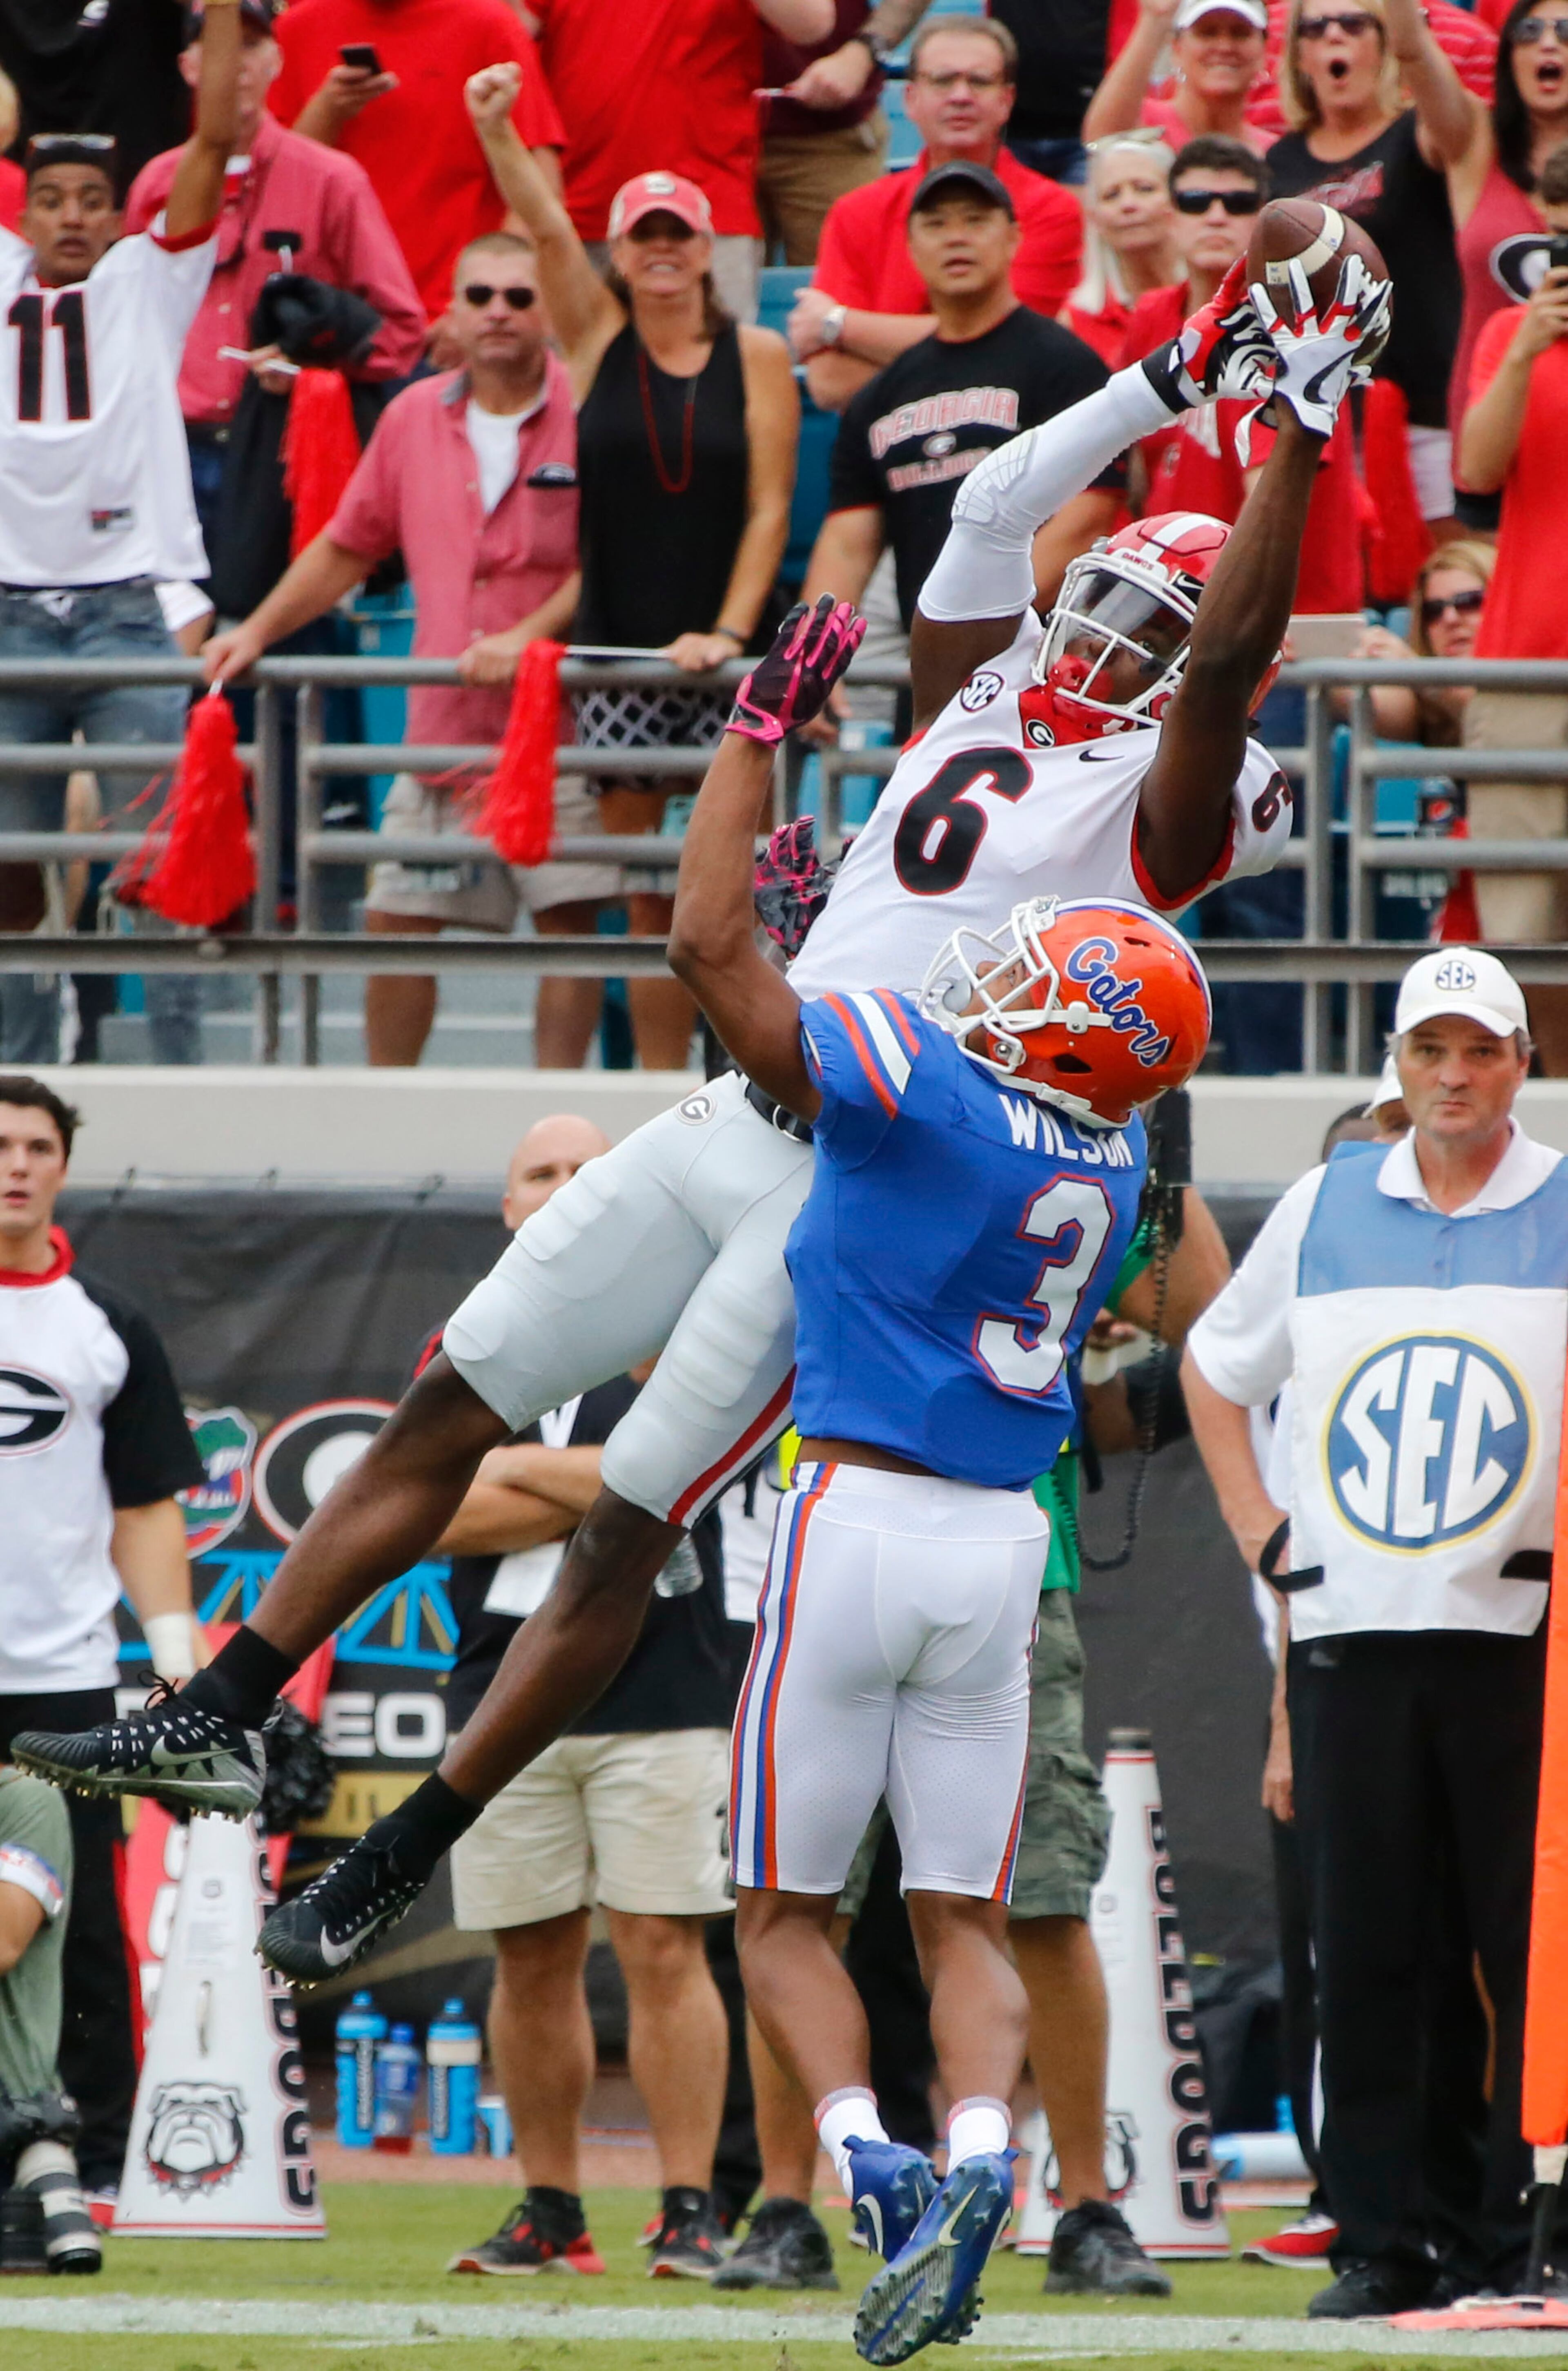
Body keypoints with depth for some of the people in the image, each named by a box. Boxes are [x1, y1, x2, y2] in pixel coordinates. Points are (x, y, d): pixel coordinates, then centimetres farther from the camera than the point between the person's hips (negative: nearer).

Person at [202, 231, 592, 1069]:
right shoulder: (414, 417, 10)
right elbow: (348, 546, 20)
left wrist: (527, 636, -19)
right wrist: (256, 631, 13)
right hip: (441, 719, 4)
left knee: (569, 918, -5)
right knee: (395, 915, 4)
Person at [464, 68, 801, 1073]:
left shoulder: (755, 356, 2)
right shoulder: (598, 335, 6)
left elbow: (770, 506, -2)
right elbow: (547, 227, -9)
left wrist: (730, 631, -12)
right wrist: (495, 133, -25)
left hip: (728, 657, -2)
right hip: (618, 650, 2)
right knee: (645, 893, 3)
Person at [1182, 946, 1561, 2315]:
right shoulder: (1323, 1210, 12)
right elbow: (1215, 1370, 26)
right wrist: (1256, 1529, 15)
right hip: (1351, 1633, 3)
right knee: (1362, 1956, 1)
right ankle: (1379, 2242, 6)